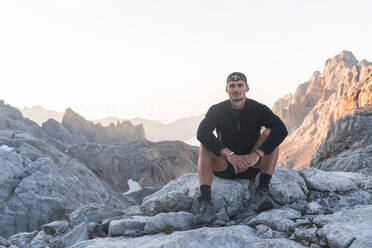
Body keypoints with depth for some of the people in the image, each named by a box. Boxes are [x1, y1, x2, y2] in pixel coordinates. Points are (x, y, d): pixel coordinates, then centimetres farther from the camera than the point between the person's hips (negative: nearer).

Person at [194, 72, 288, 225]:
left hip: (251, 166, 0)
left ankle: (262, 192, -27)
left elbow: (281, 130, -22)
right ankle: (205, 204, -37)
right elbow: (201, 133, -24)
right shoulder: (217, 110, -5)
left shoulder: (258, 109, -5)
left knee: (270, 134, -20)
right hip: (224, 167, 0)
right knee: (205, 145, -25)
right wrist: (229, 154, -37)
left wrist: (257, 154, -35)